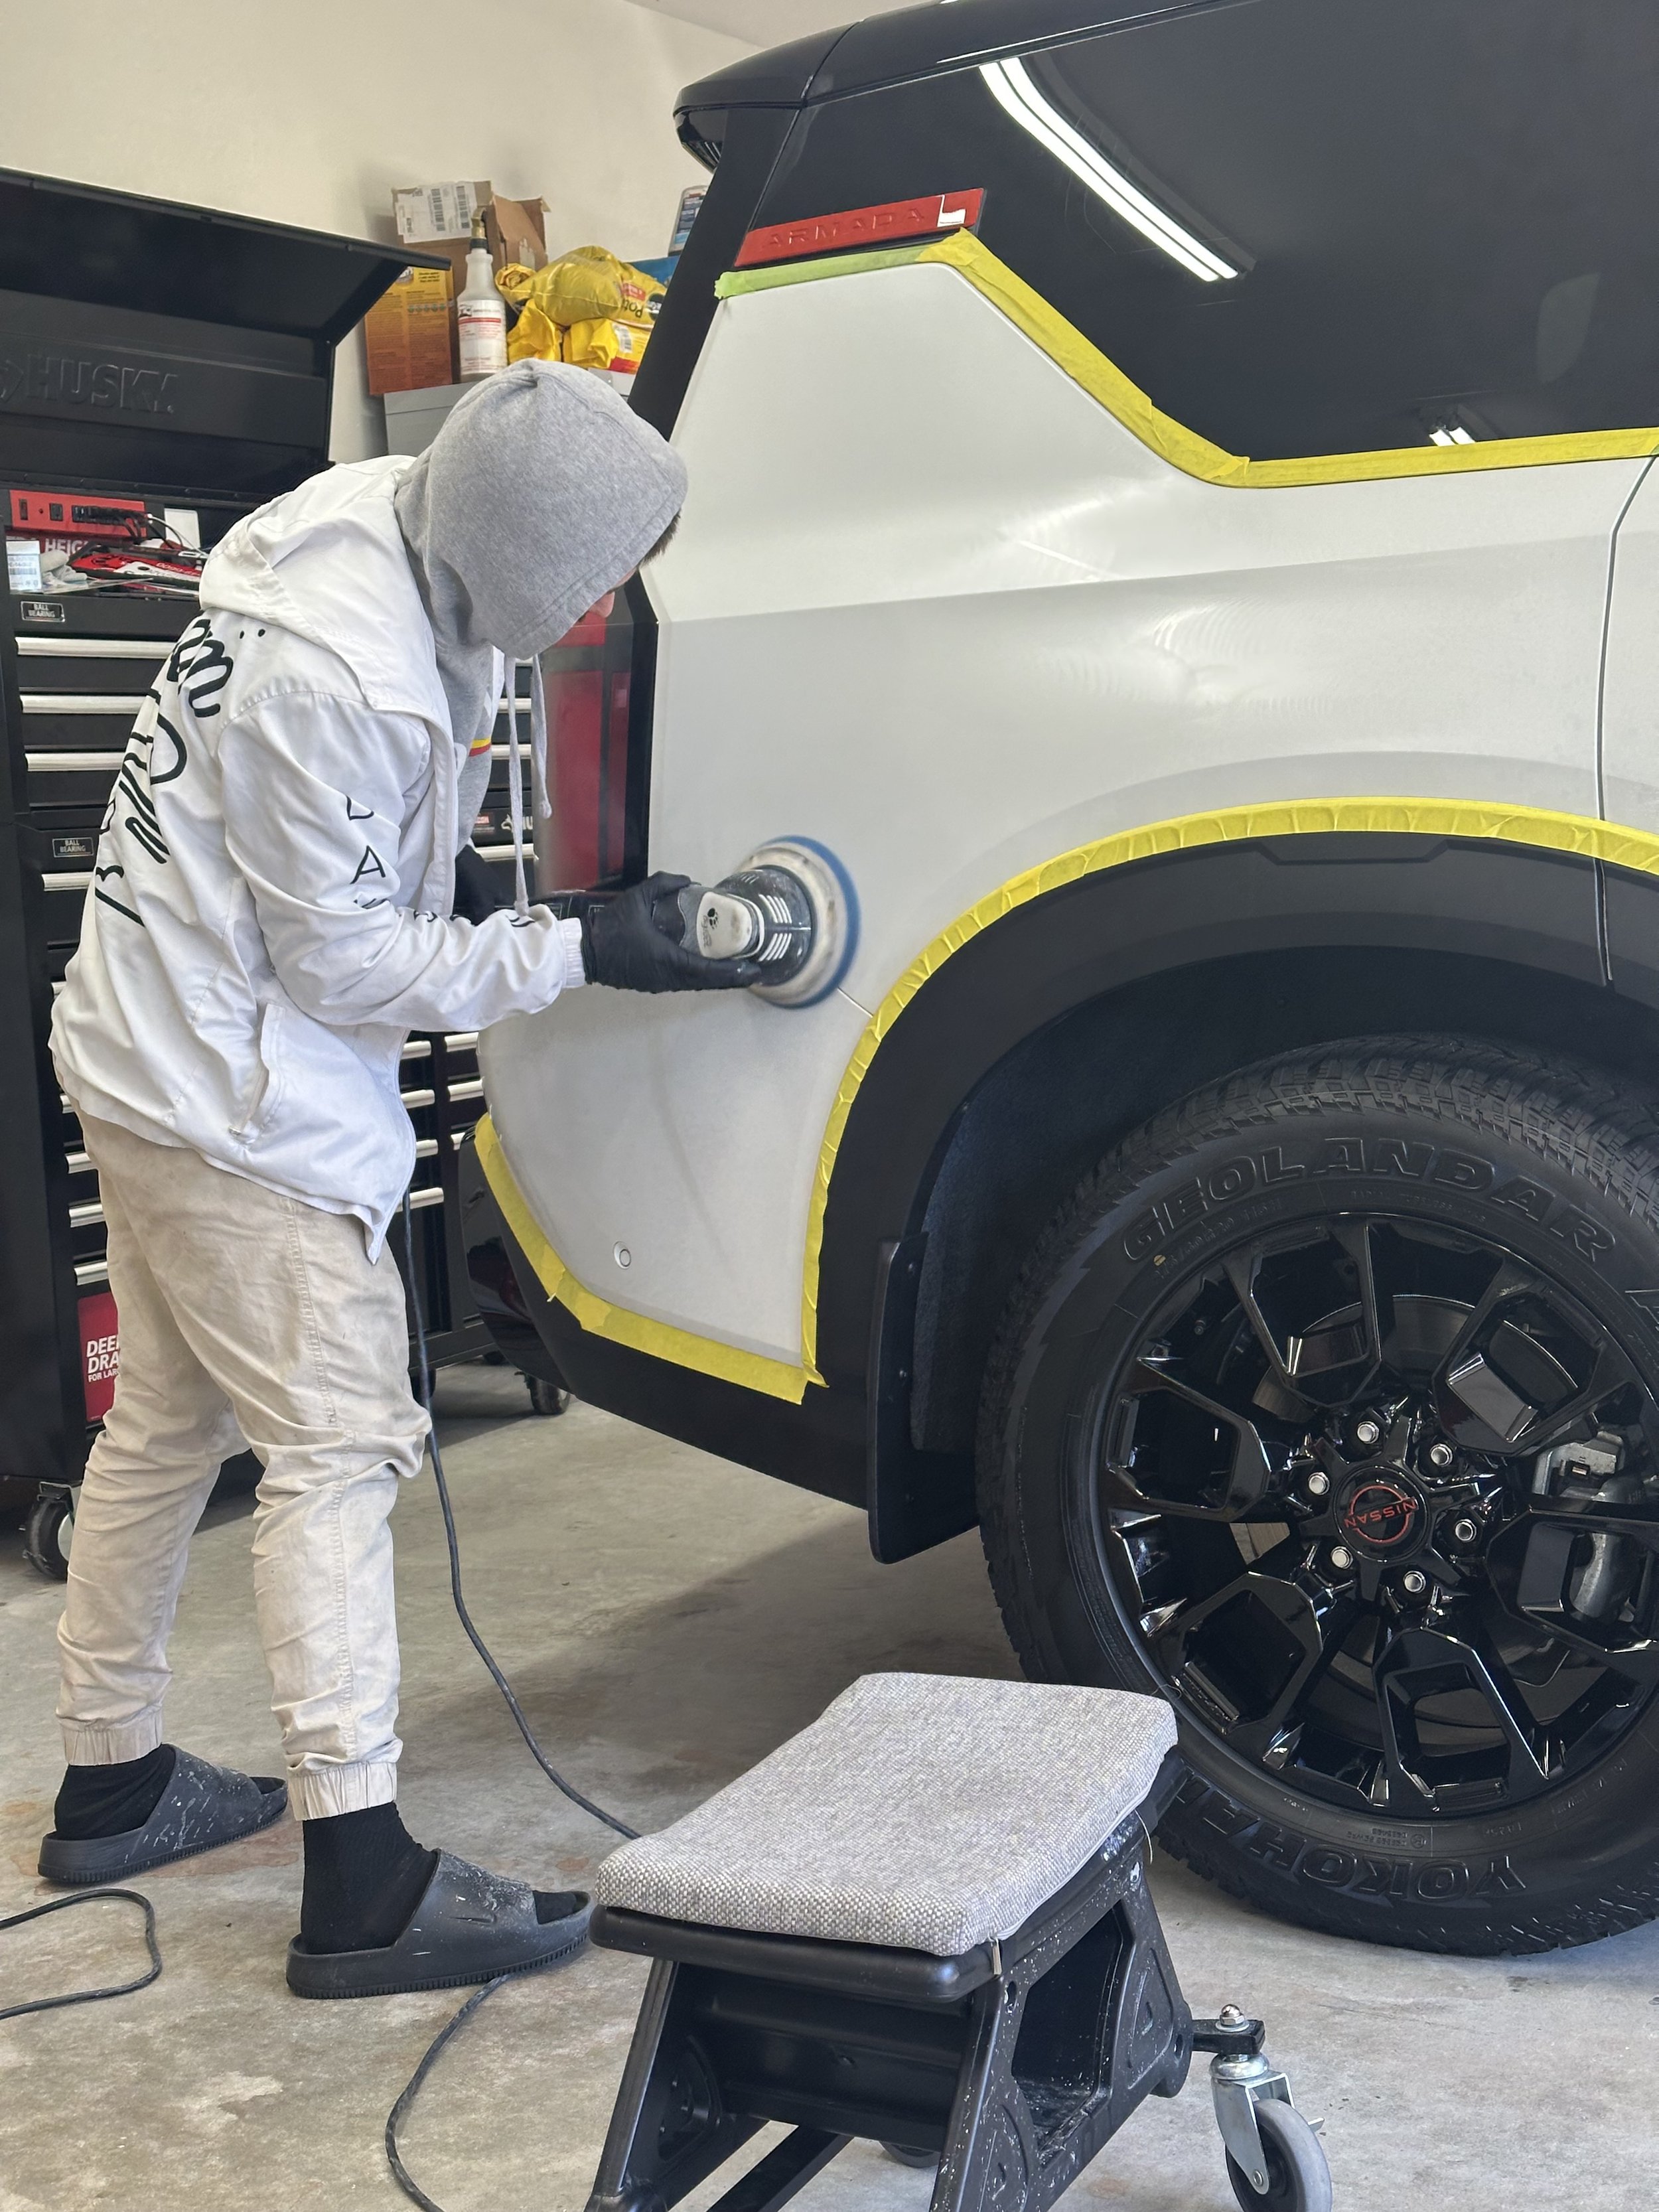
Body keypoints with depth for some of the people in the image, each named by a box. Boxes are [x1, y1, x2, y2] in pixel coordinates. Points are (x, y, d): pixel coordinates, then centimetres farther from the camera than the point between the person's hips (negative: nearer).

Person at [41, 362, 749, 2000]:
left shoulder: (379, 524, 1)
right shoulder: (342, 681, -29)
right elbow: (347, 962, -20)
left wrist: (448, 874, 5)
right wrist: (575, 952, -17)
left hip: (151, 1058, 10)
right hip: (235, 1104, -10)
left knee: (169, 1427, 18)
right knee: (336, 1450, -7)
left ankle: (110, 1787, 33)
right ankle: (363, 1888, -1)